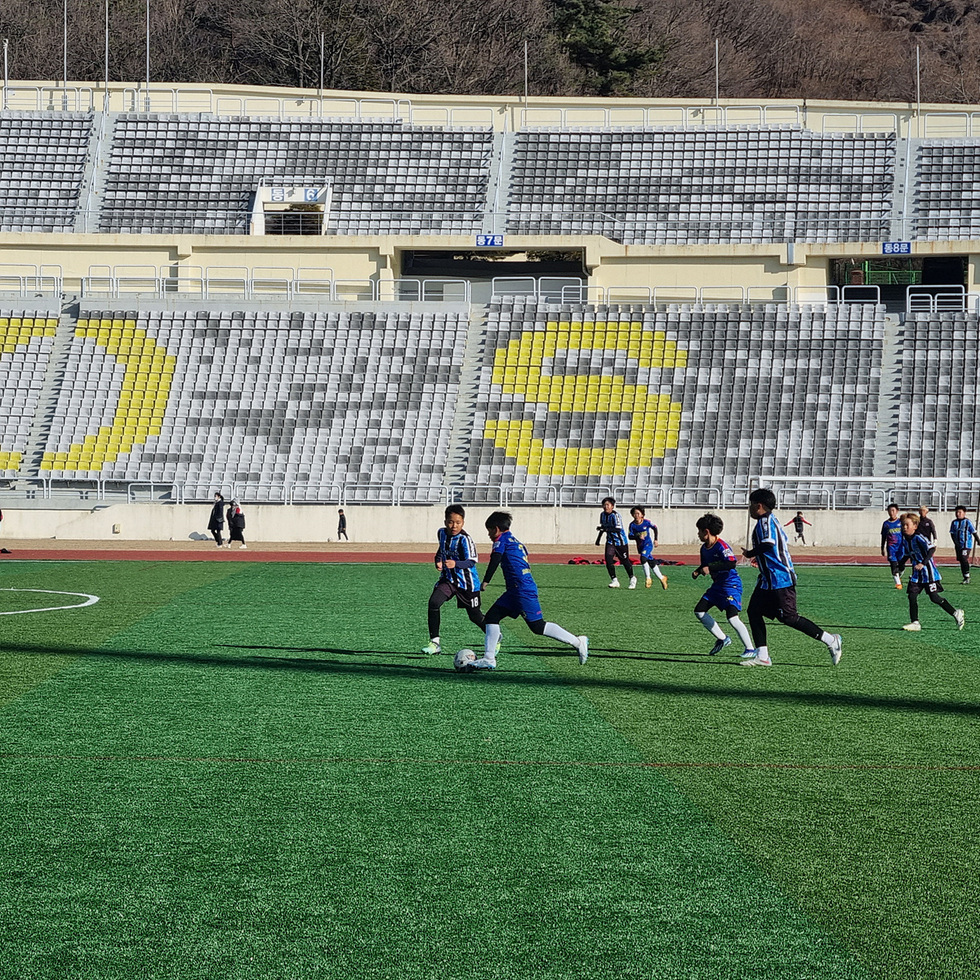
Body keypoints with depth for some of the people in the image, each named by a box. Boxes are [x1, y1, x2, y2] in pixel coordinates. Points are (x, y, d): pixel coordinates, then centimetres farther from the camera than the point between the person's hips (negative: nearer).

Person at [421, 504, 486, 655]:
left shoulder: (465, 539, -21)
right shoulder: (442, 533, -1)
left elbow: (471, 562, -28)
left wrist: (455, 564, -46)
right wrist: (438, 561, 0)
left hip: (466, 581, -5)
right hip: (448, 578, 5)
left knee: (475, 616, 7)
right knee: (433, 602, -19)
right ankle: (435, 642, -12)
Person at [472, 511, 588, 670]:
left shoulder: (502, 539, -2)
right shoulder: (517, 542, 23)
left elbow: (495, 560, -15)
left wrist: (485, 581, -14)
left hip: (523, 590, -10)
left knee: (538, 627, -8)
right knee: (491, 617, 7)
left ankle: (578, 642, -2)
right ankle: (488, 659, 4)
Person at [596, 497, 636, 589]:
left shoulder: (615, 516, -22)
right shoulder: (602, 515, 1)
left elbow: (618, 529, -33)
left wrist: (606, 529, -39)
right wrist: (599, 538, 20)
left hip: (621, 542, -6)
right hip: (610, 542, 6)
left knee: (625, 561, 6)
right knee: (608, 559, -13)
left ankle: (632, 578, 29)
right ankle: (614, 580, -5)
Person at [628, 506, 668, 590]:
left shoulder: (647, 522, -12)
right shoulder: (632, 525, -7)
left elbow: (654, 528, 6)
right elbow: (630, 536, -11)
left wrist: (655, 540, 9)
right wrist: (638, 537, -30)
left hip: (648, 544, -4)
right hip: (640, 546, 4)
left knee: (643, 558, -28)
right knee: (651, 563, 11)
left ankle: (648, 578, -19)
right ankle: (662, 578, 28)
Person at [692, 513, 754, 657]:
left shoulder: (721, 546, -21)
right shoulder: (704, 548, 8)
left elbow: (732, 563, -33)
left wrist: (710, 568, -32)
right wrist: (698, 571, 1)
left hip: (731, 584, -10)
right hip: (717, 585, 10)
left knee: (732, 618, -21)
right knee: (699, 611, 8)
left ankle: (750, 649, -12)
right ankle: (722, 639, 17)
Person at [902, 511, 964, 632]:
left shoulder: (919, 538, -18)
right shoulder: (907, 541, 8)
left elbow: (931, 548, -28)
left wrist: (923, 563, -35)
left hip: (928, 572, -8)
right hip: (917, 575, 8)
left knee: (934, 597, -6)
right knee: (912, 596, -3)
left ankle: (957, 614, 10)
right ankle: (915, 623, 1)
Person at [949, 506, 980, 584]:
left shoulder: (967, 522, -5)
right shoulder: (954, 522, 9)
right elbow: (952, 533, 7)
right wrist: (956, 542, -5)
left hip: (967, 544, -6)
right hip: (958, 545, 6)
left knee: (964, 559, -16)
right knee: (961, 560, 8)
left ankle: (967, 577, -11)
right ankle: (965, 578, 17)